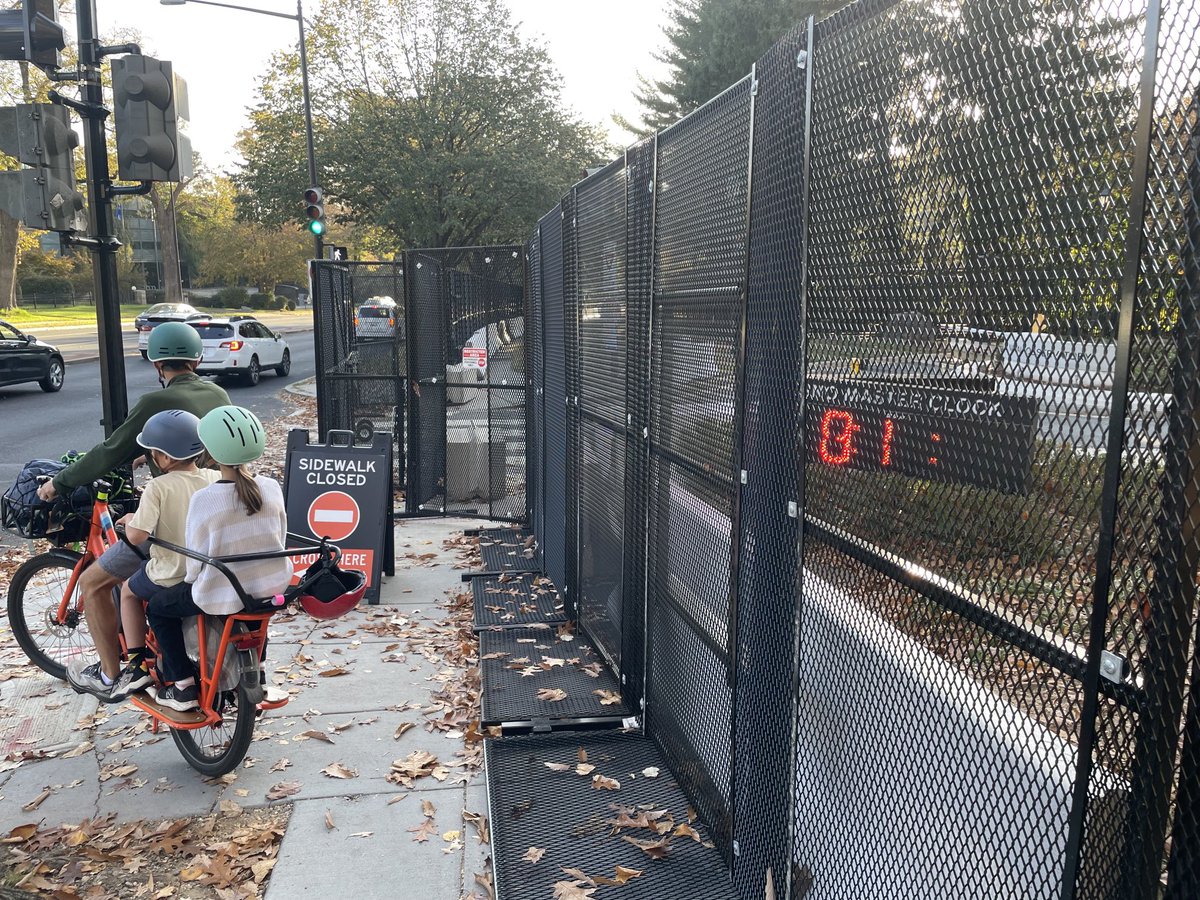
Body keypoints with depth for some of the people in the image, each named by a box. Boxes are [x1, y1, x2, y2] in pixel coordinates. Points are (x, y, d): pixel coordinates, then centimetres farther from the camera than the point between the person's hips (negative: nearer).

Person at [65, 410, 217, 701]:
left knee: (129, 592, 27)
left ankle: (138, 662, 24)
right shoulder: (215, 479, -4)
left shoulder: (158, 487, -17)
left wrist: (129, 519, 0)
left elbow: (136, 535, -22)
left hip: (170, 576, -5)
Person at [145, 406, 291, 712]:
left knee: (158, 608, 22)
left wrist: (191, 580, 11)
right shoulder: (272, 487, -6)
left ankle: (182, 686, 21)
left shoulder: (203, 499, -18)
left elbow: (196, 560, -10)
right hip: (273, 587, 4)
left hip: (224, 597, -4)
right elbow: (280, 541, 4)